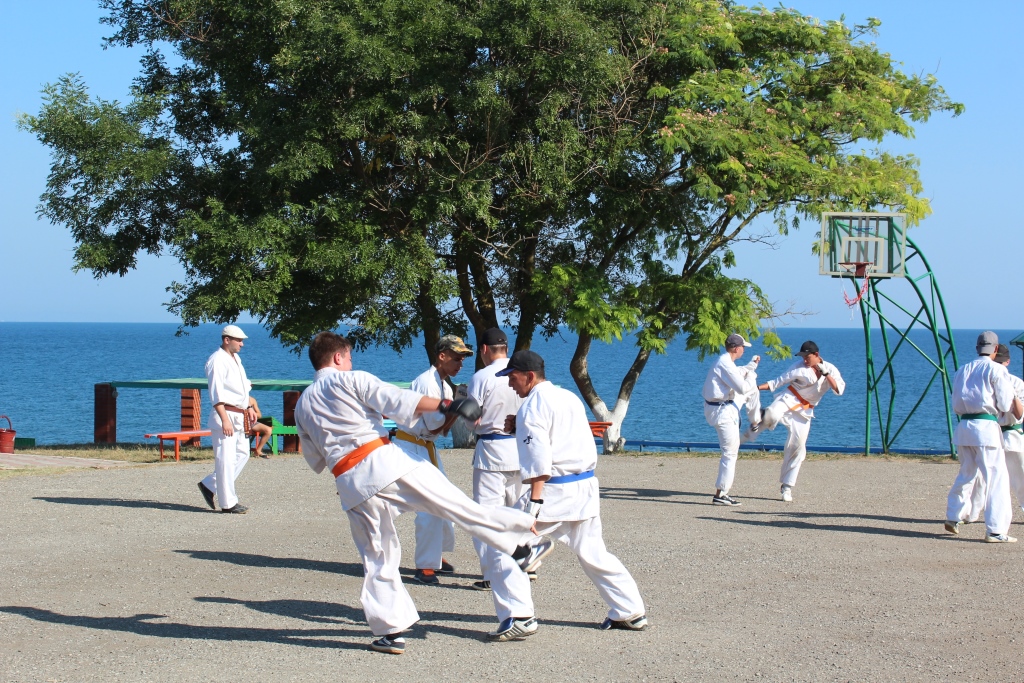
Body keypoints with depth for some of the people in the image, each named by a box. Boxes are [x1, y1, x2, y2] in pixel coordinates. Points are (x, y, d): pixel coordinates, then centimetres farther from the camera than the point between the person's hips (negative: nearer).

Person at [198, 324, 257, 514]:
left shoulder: (236, 359, 16)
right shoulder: (217, 361, -13)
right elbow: (216, 394, -19)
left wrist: (249, 408, 20)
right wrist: (225, 420, -23)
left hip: (240, 416, 10)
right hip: (225, 415, -9)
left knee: (242, 454, 12)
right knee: (226, 459, -6)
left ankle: (210, 485, 23)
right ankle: (228, 503, -1)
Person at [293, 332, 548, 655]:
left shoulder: (302, 405, 19)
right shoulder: (350, 380, 2)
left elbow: (315, 460, 26)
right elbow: (398, 400, -9)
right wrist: (446, 406, -9)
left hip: (350, 483, 5)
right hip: (384, 461, -4)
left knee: (377, 556, 12)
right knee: (458, 506, -2)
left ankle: (390, 630, 8)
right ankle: (520, 544, -3)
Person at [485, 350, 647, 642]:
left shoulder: (533, 406, -9)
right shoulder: (569, 398, 15)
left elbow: (538, 458, -18)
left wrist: (535, 501, -20)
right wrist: (521, 428, 18)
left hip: (554, 491, -8)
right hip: (586, 487, 8)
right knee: (593, 553, 21)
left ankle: (520, 617, -11)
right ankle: (631, 612, 24)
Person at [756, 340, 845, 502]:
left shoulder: (830, 369, 0)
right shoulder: (800, 367, -2)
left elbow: (839, 390, -12)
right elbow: (780, 380, 1)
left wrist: (826, 374, -23)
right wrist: (758, 387, -7)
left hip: (804, 411, 2)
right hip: (789, 399, -2)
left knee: (798, 448, 1)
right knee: (772, 415, -40)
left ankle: (787, 487, 11)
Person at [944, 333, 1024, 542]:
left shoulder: (962, 370, 12)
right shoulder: (996, 370, -4)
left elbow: (956, 407, 12)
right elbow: (1006, 404, -6)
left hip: (964, 426, 6)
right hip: (987, 427, -6)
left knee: (966, 473, 22)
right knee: (996, 477, -2)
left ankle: (953, 517, 28)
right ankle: (995, 530, -5)